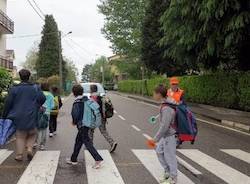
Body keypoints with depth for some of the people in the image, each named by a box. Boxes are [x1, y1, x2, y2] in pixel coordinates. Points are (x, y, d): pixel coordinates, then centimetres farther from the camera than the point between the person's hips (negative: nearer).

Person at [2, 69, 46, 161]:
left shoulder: (14, 89, 0)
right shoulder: (35, 88, 1)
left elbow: (8, 103, 0)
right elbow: (42, 98, -8)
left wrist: (5, 116, 9)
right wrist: (36, 107, 11)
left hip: (18, 117, 0)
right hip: (31, 117, 0)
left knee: (20, 136, 10)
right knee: (32, 134, 19)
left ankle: (19, 155, 9)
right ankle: (30, 149, 1)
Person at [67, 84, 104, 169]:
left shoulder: (77, 103, -17)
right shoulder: (87, 100, 5)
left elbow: (75, 115, -22)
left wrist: (74, 122, -2)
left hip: (82, 125, -9)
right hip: (87, 123, 9)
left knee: (87, 143, -5)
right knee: (78, 141, 19)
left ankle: (98, 159, -9)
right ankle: (73, 159, 31)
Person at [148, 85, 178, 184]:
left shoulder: (166, 108, -28)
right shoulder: (165, 104, 2)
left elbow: (164, 126, -28)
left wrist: (155, 139, -21)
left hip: (169, 135, -9)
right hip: (166, 135, 9)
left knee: (169, 156, 6)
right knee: (159, 151, 19)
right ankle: (167, 172, 33)